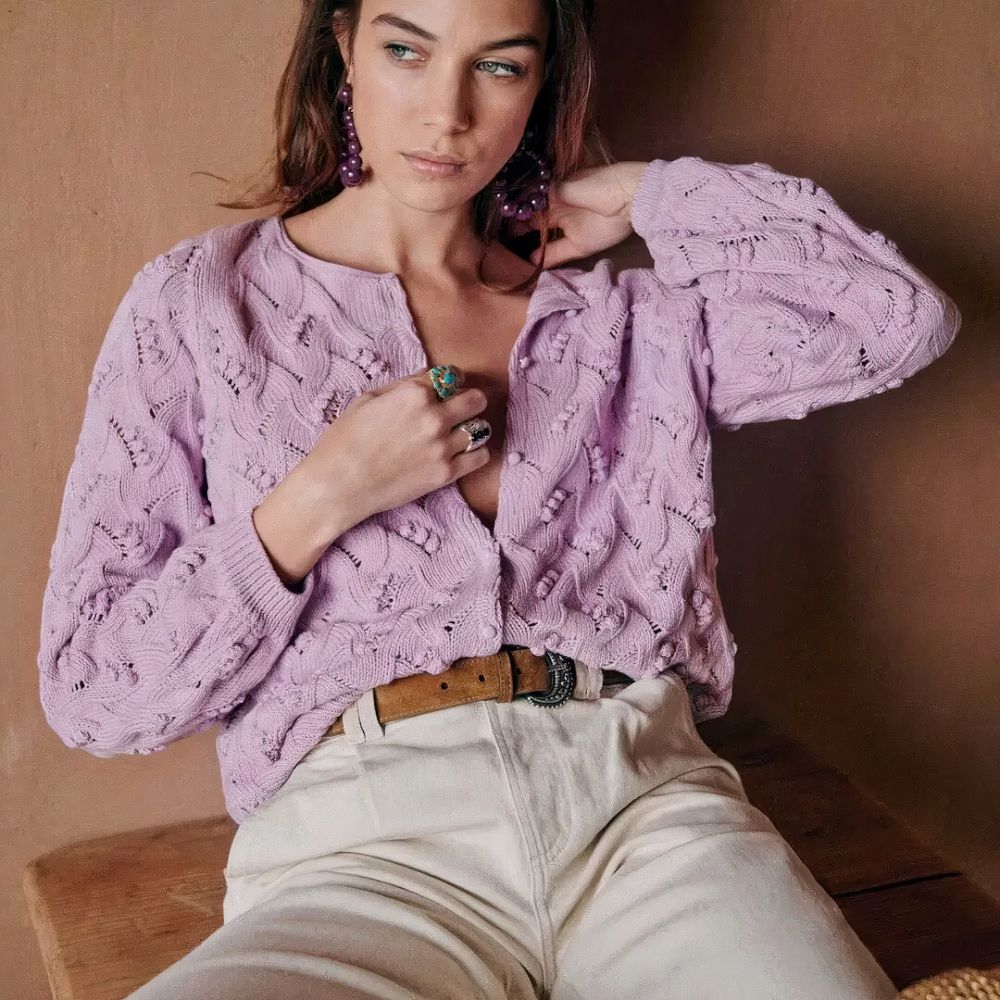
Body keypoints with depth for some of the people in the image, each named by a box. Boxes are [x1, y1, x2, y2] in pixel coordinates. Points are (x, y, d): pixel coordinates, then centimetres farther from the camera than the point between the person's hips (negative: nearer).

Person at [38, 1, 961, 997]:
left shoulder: (625, 320, 15)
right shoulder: (197, 303, 8)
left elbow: (901, 318, 4)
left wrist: (646, 195, 10)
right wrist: (314, 505, -9)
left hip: (643, 801, 2)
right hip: (362, 844, -1)